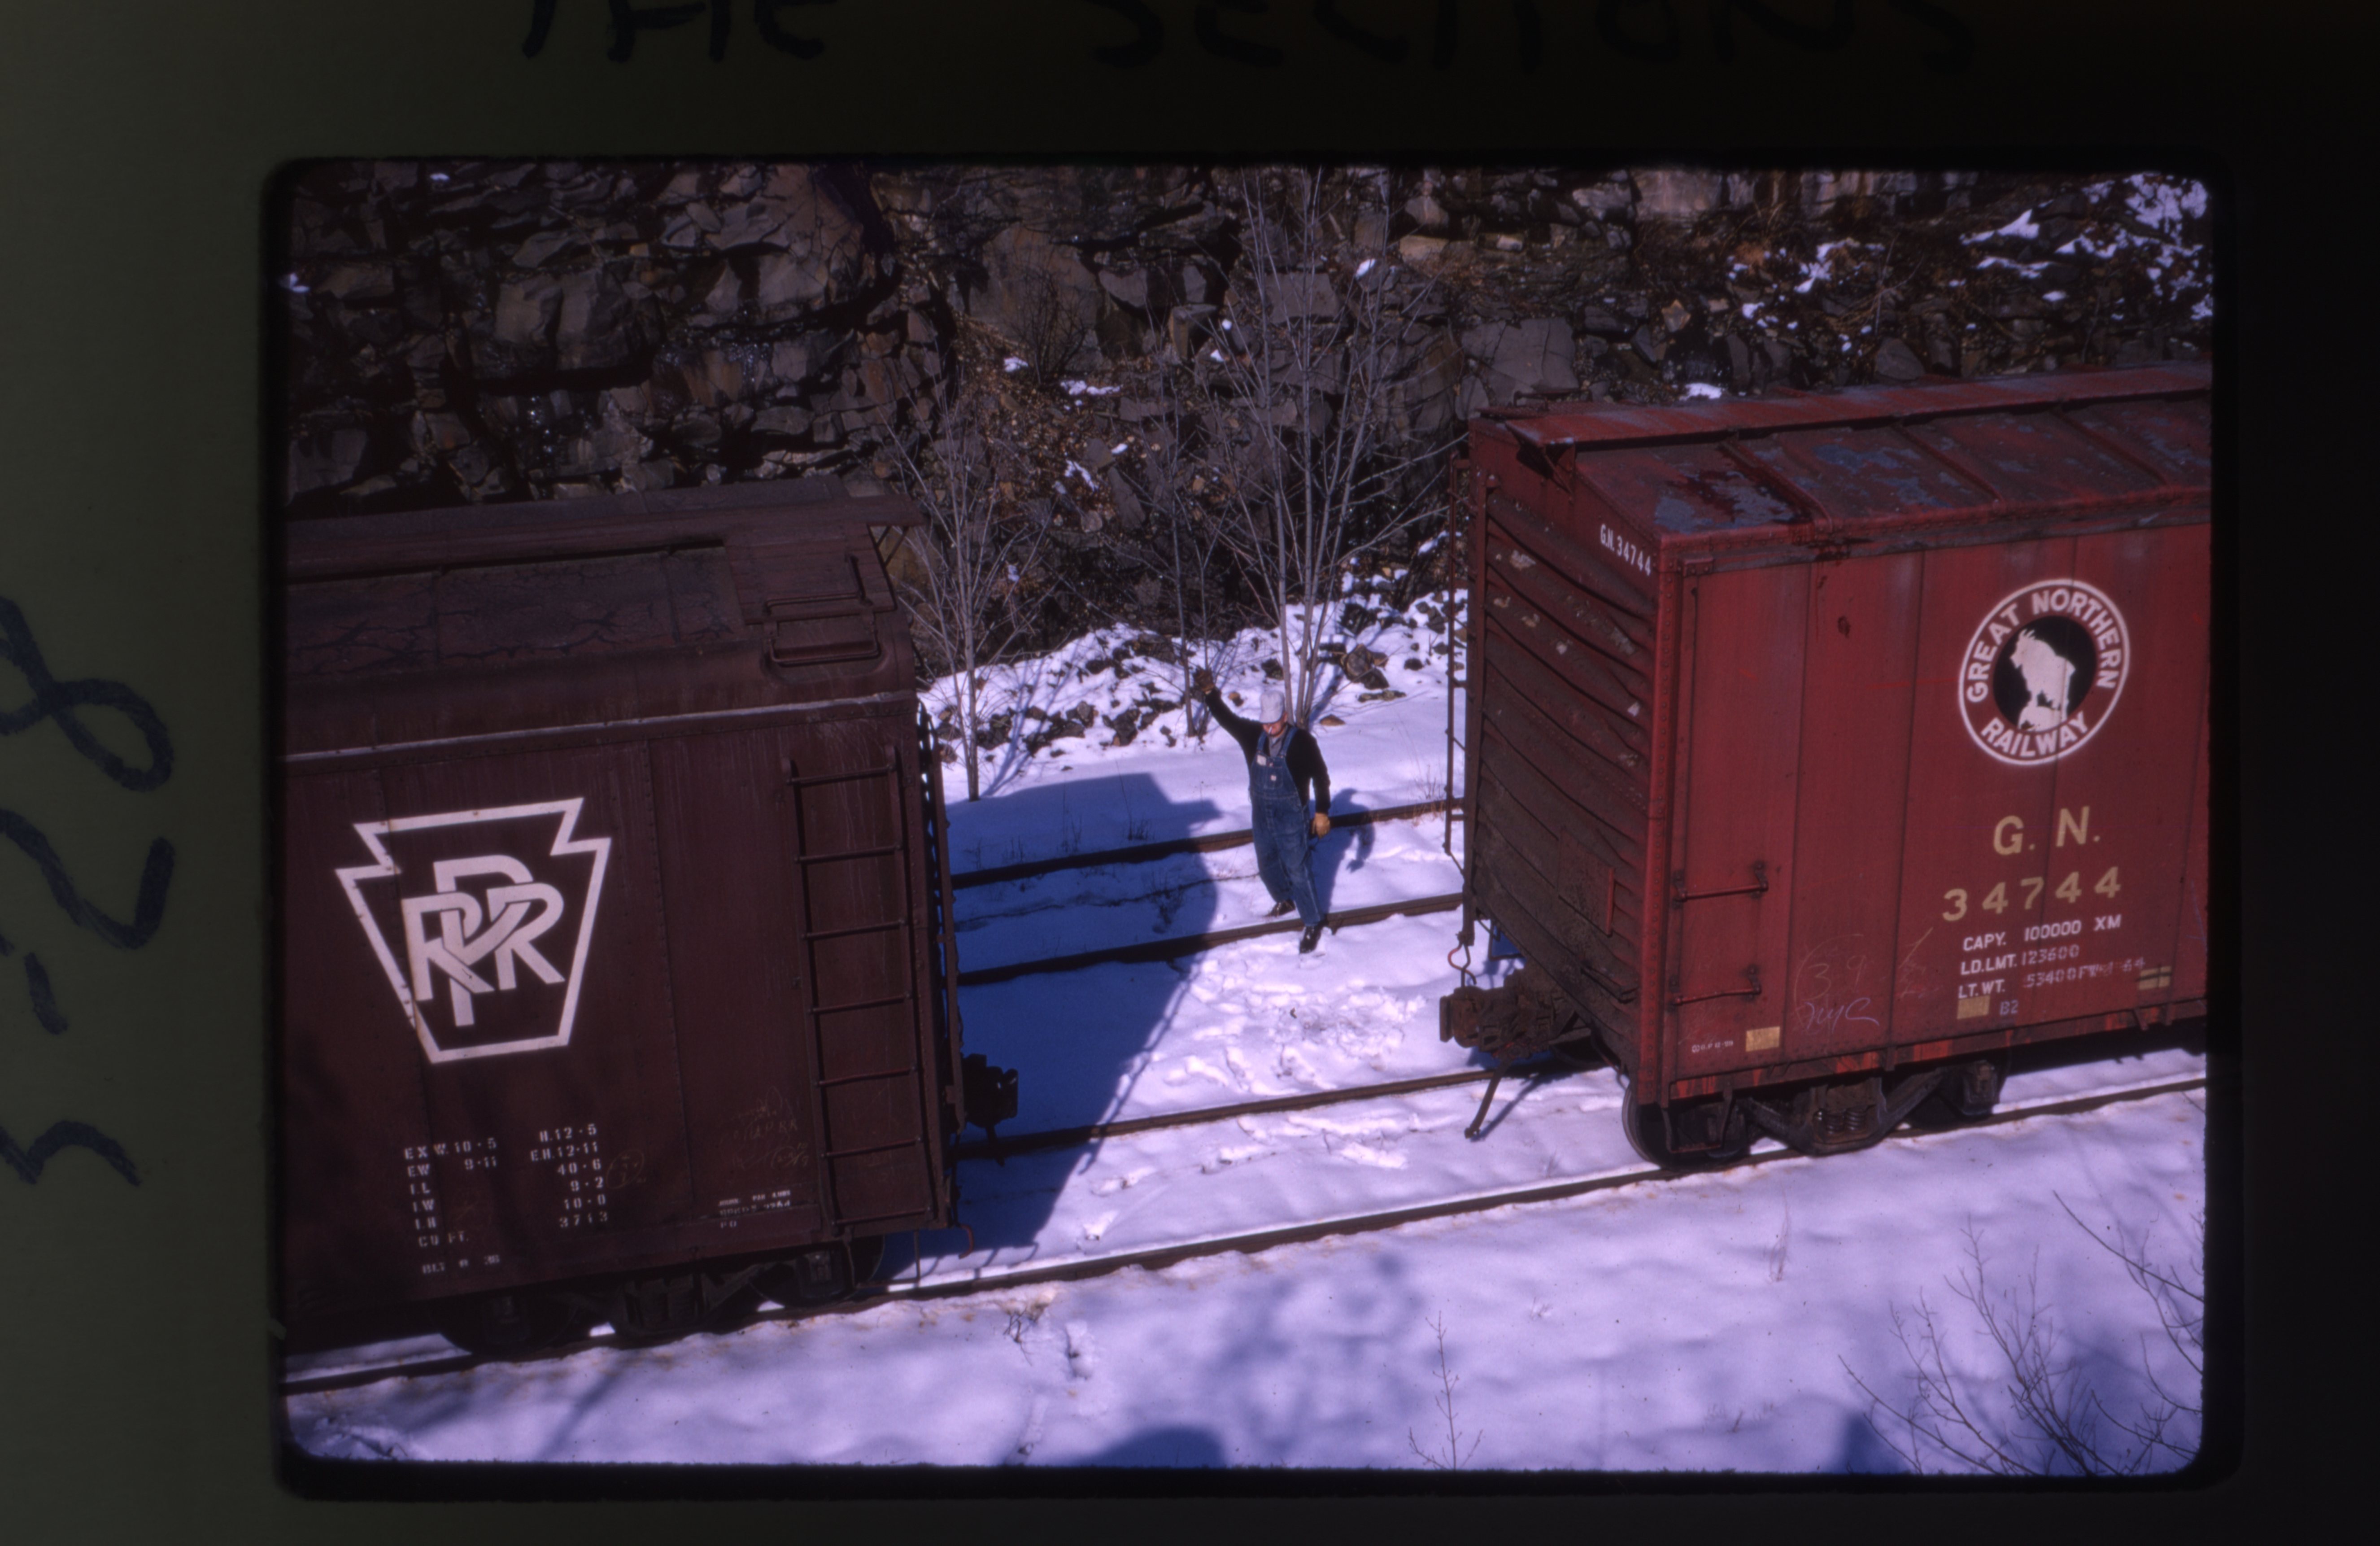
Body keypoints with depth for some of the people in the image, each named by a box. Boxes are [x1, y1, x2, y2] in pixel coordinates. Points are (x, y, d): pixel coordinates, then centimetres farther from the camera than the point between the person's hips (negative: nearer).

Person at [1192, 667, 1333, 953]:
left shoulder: (1302, 741, -18)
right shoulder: (1254, 735, -5)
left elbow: (1320, 776, -10)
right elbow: (1227, 718, -9)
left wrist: (1322, 812, -8)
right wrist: (1209, 693, -26)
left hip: (1292, 821, -6)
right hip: (1263, 819, 6)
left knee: (1298, 872, 0)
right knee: (1268, 866, 22)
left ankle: (1313, 925, 14)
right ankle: (1286, 900, 50)